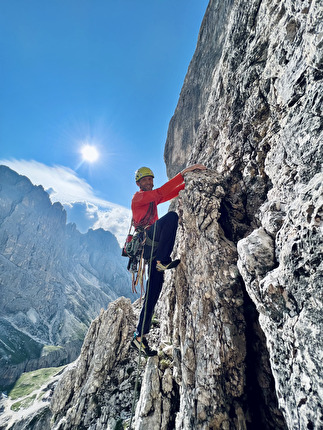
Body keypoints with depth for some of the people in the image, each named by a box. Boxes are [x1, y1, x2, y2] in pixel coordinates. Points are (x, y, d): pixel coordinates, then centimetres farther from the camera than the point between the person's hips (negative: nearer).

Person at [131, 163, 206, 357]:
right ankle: (163, 260, -28)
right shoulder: (138, 197, 4)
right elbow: (161, 192, -14)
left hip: (153, 245, 7)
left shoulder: (153, 198, 29)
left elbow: (173, 192, 23)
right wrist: (183, 173, -16)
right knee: (171, 216, -28)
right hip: (146, 240, -7)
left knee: (154, 292, 4)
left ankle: (140, 336, 12)